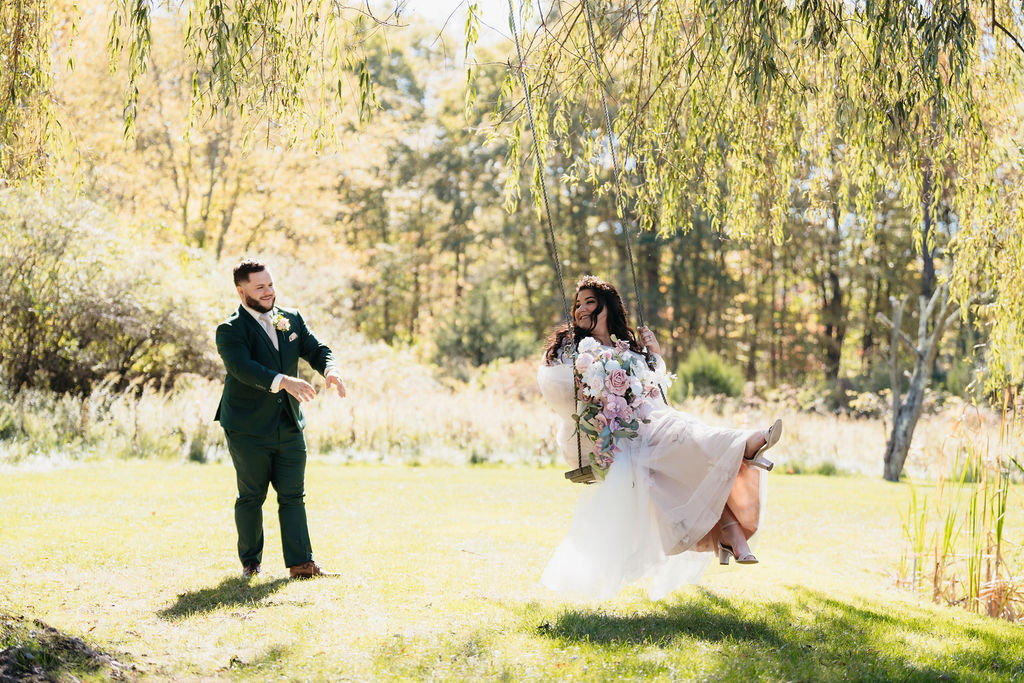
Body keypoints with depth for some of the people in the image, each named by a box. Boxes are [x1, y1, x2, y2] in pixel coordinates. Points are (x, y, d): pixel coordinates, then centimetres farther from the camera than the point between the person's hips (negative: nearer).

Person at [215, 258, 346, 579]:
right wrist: (283, 381, -42)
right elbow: (242, 367, -27)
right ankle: (250, 562, 21)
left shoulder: (292, 319, 9)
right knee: (251, 497, 6)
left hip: (290, 427, 5)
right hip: (248, 430, -5)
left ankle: (300, 563, 2)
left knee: (293, 495, 2)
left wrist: (330, 370, -20)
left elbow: (316, 349, 4)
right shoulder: (230, 330, -11)